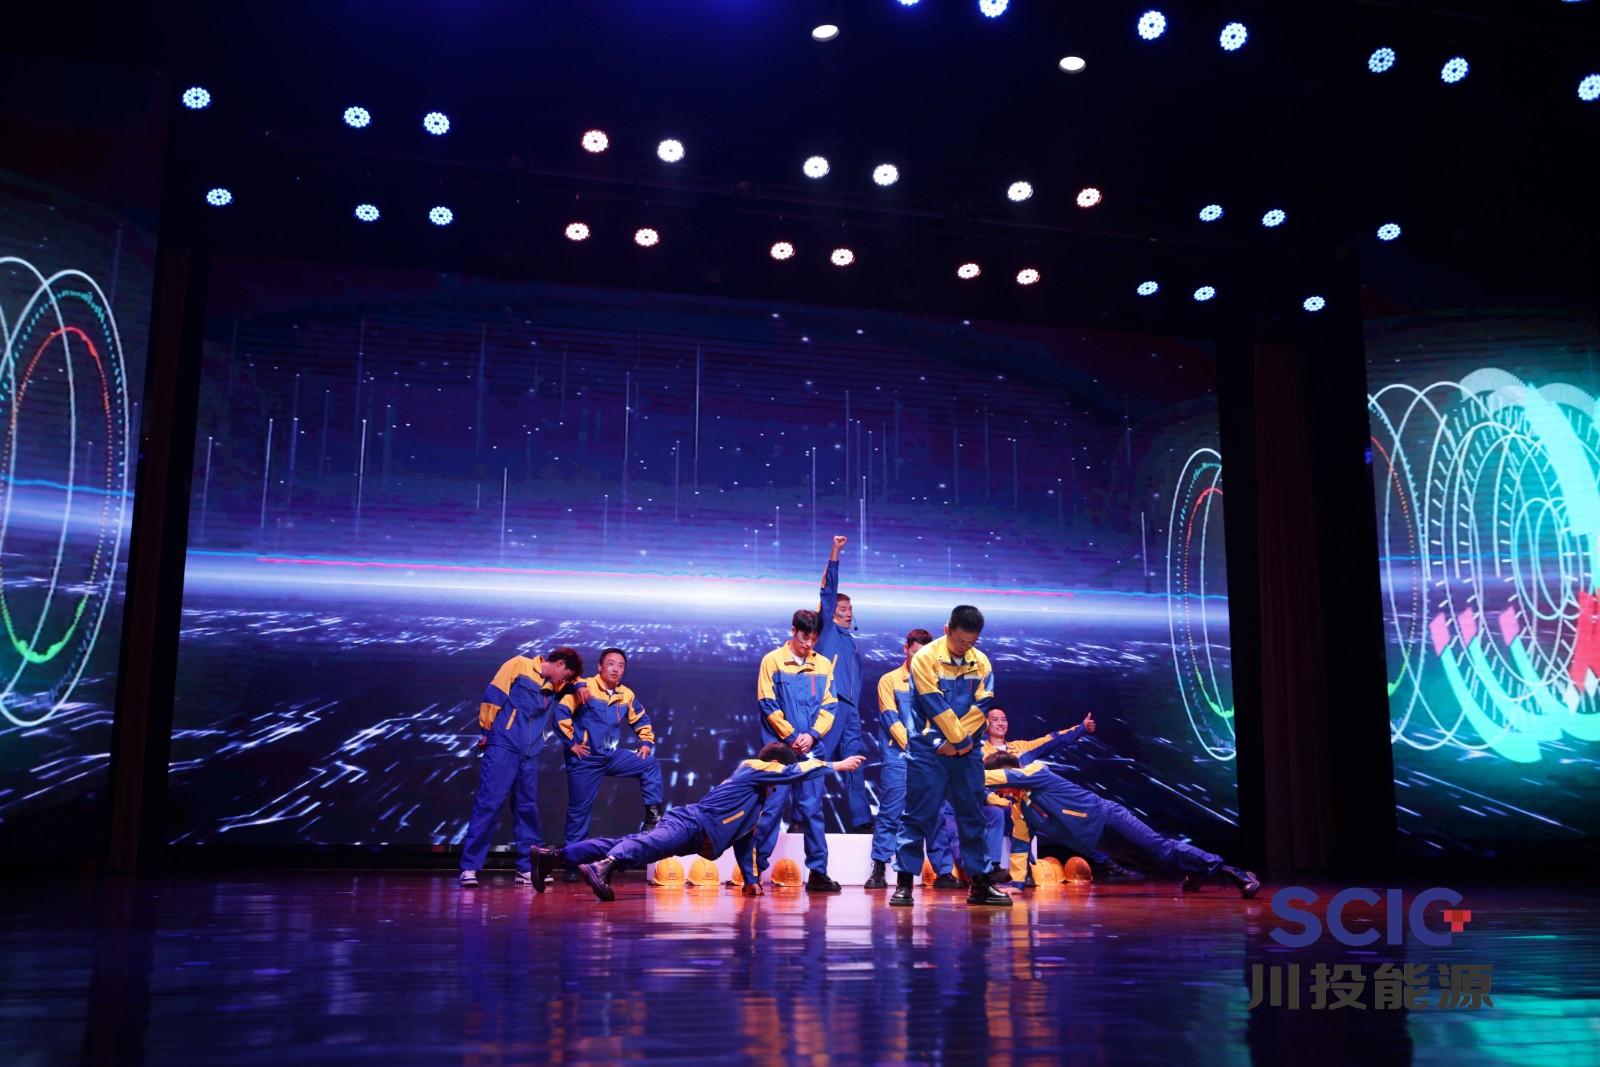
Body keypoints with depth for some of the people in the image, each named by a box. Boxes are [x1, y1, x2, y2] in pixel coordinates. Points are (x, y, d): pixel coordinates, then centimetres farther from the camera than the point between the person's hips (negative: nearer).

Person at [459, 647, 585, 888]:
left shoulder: (555, 687, 16)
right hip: (503, 747, -6)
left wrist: (577, 689, 8)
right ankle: (469, 867, -7)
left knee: (527, 809, 7)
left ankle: (528, 869, 12)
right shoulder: (519, 665, -1)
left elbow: (573, 690, 32)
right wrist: (486, 730, -3)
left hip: (530, 755, 7)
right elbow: (493, 696, -4)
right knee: (489, 803, -10)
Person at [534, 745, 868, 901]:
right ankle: (601, 867, -61)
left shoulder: (758, 800, 29)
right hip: (690, 823, -8)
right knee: (653, 842, -34)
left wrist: (751, 880, 30)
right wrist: (837, 766, 5)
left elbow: (745, 841, 33)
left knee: (635, 845, -3)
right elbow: (797, 772, -2)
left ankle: (552, 855, -10)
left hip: (697, 834, 8)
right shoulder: (752, 768, 5)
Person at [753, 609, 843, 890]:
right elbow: (768, 703, -5)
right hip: (780, 748, -3)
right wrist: (792, 736, -9)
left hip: (812, 749, 3)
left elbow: (829, 706, 7)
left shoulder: (823, 665, 8)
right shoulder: (773, 661, -1)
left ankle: (818, 872, 10)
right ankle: (754, 869, 6)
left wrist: (812, 734, -8)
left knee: (812, 808, 5)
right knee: (772, 807, -3)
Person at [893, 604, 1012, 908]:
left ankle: (979, 884, 18)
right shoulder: (926, 658, -9)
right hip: (928, 750, -4)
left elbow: (982, 706, -2)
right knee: (918, 817, -2)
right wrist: (961, 739, -11)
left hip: (967, 751, 5)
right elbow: (936, 706, -14)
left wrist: (958, 742, -11)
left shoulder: (980, 662, 5)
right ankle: (904, 882, 4)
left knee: (973, 817, 9)